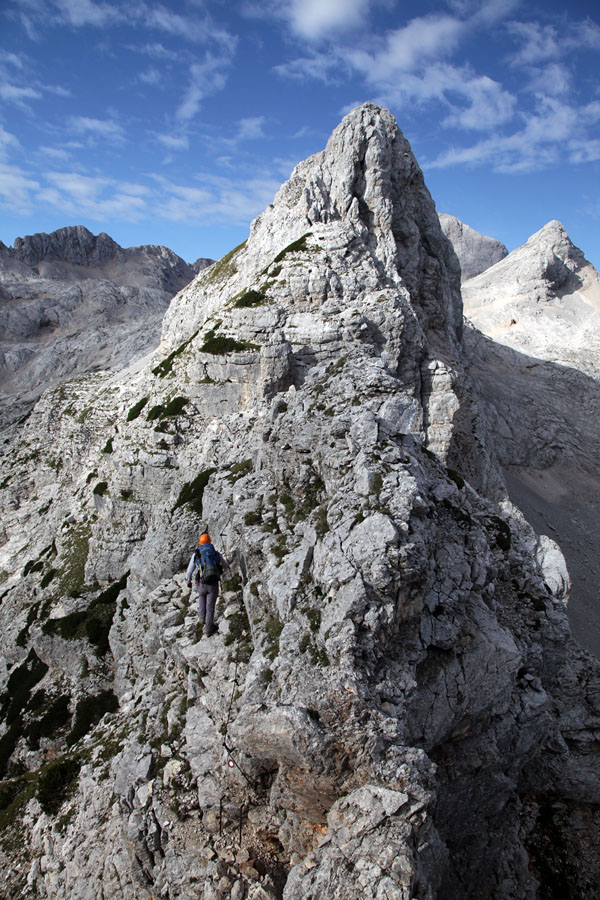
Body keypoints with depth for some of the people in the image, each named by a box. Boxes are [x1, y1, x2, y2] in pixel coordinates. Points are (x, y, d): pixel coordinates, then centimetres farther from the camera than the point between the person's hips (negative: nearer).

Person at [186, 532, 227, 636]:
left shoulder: (196, 554, 1)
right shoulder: (216, 554, 4)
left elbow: (189, 570, 10)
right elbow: (225, 565, 21)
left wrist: (188, 581, 28)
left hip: (201, 584, 0)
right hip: (213, 584, 0)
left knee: (201, 596, 33)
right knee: (210, 606, 12)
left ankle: (202, 617, 23)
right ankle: (208, 629, 15)